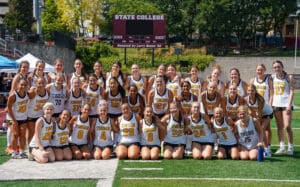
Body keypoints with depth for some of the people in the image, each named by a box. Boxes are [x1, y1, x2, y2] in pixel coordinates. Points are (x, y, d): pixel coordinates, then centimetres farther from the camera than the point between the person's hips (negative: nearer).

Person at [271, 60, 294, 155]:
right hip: (276, 104, 4)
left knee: (287, 126, -9)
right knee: (279, 126, 8)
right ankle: (282, 147, 14)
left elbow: (291, 91, -6)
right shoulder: (272, 77, 7)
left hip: (286, 104, -4)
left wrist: (289, 105, -15)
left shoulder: (289, 77, -3)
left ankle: (291, 147, 2)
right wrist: (270, 104, 4)